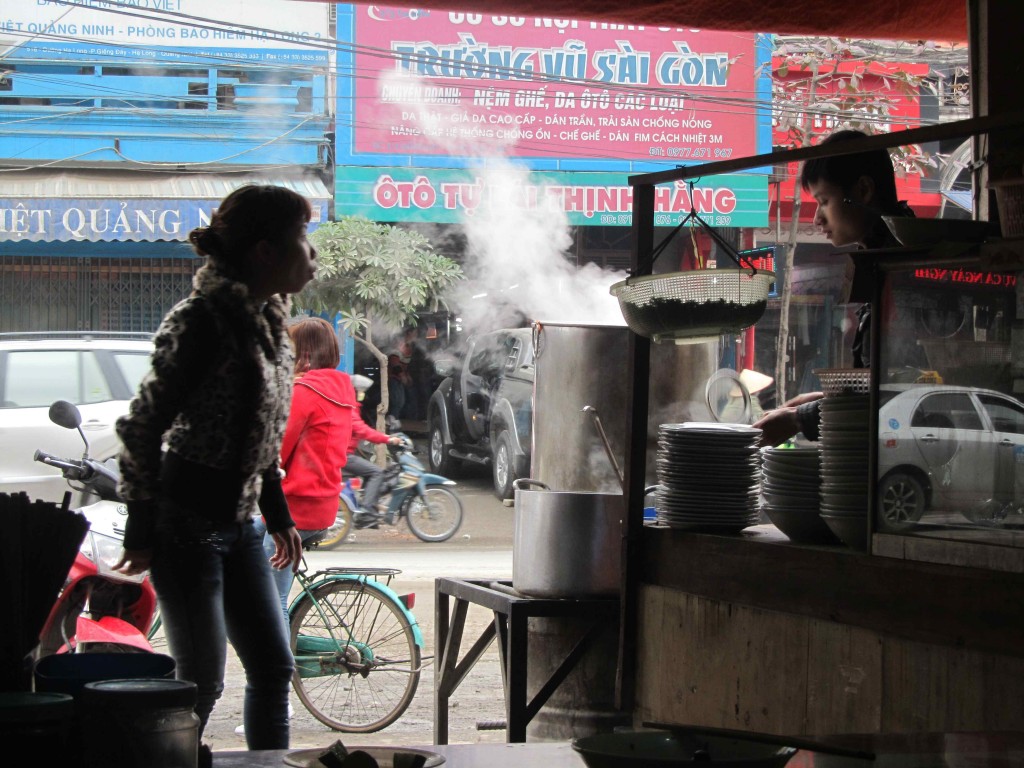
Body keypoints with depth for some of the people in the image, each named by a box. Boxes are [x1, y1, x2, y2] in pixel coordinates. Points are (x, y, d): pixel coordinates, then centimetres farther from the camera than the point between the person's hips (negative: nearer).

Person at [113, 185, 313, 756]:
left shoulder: (270, 320, 8)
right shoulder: (203, 321, -18)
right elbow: (143, 427, -16)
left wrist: (279, 515, 18)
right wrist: (141, 531, -15)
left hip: (238, 525, 8)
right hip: (186, 524, -8)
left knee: (274, 667, 10)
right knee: (203, 683, -4)